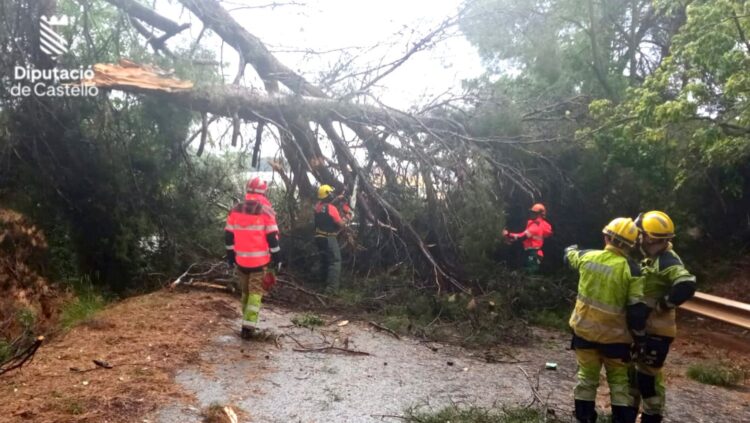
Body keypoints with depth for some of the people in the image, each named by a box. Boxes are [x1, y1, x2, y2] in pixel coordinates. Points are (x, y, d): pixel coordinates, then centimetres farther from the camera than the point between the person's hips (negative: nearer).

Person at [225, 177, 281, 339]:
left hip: (241, 259, 4)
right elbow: (272, 237, -10)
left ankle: (248, 323, 25)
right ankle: (248, 326, -8)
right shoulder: (265, 211, -10)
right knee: (255, 292, 0)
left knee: (245, 291, 18)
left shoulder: (235, 210, 4)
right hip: (259, 260, -4)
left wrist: (230, 256, 17)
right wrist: (277, 257, -1)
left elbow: (228, 236, 8)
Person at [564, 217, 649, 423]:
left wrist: (571, 248, 43)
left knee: (586, 378, 16)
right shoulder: (631, 270, -15)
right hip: (614, 336, -3)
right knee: (619, 382, 14)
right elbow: (637, 310, -15)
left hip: (584, 330, 3)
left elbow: (569, 256, 19)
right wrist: (640, 338, -3)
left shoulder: (587, 257, -6)